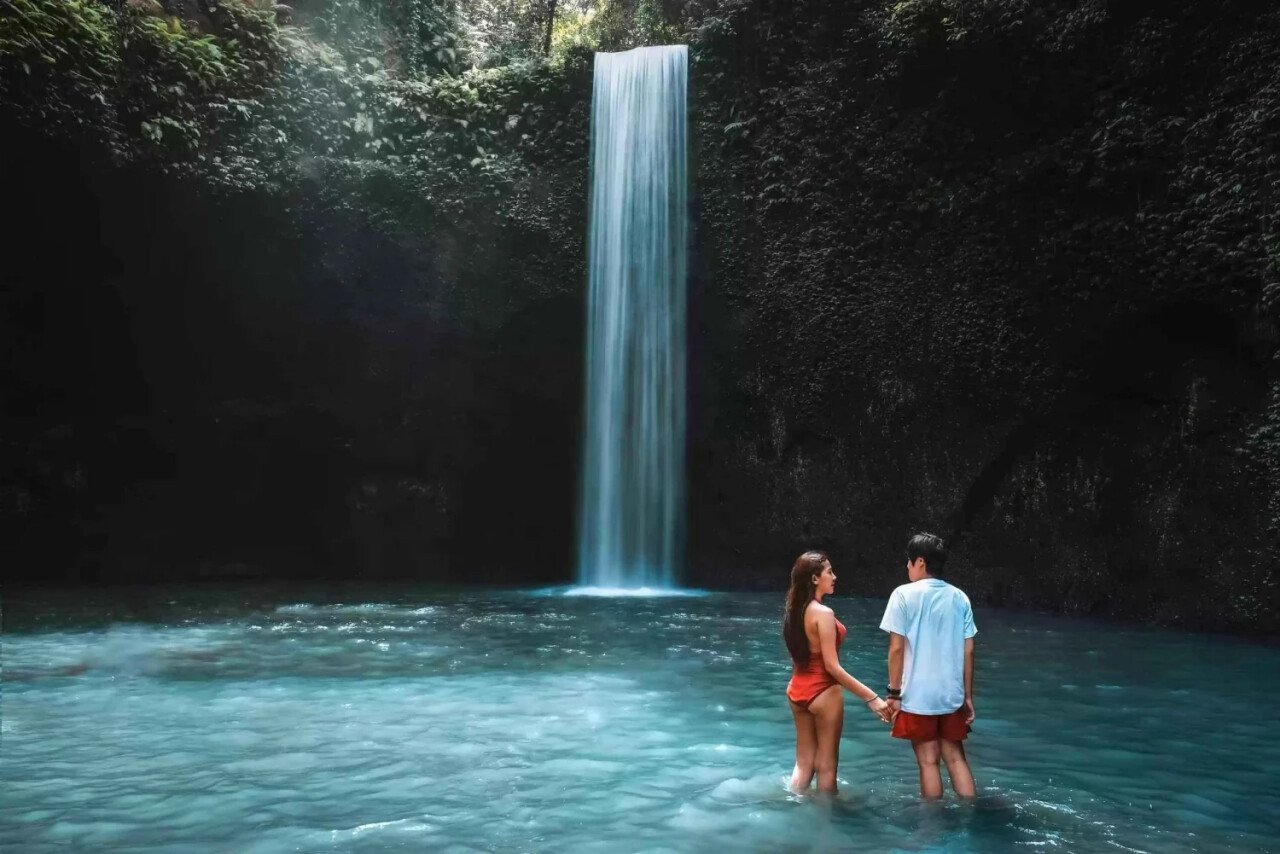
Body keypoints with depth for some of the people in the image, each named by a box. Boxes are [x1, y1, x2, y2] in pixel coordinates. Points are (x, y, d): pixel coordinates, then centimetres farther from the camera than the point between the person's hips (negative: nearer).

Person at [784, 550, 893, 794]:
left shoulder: (794, 611, 4)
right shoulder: (823, 613, -20)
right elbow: (832, 666, -22)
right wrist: (871, 697, -20)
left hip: (797, 690, 8)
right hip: (823, 692, -7)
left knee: (803, 762, 17)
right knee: (826, 764, 8)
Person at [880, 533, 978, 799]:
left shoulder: (904, 594, -7)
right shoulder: (960, 597, 4)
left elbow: (897, 648, -10)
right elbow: (968, 651, 5)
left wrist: (894, 693, -3)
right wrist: (968, 696, 12)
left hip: (918, 696, -4)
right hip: (952, 695, 4)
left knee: (928, 761, 6)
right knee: (956, 758, 15)